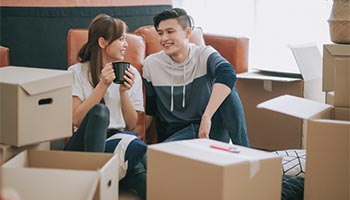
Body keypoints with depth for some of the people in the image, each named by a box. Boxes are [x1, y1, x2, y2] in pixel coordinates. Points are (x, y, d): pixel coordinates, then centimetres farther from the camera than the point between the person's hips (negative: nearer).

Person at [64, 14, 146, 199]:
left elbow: (131, 125, 11)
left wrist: (123, 92, -4)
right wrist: (103, 85, -9)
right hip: (85, 142, 0)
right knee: (99, 110, -36)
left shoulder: (131, 73, 13)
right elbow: (76, 119, -6)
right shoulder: (77, 72, 5)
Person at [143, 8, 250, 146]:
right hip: (174, 135, 0)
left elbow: (228, 74, -31)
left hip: (212, 132, 0)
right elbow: (149, 110, 8)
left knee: (227, 90, -26)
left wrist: (206, 117, -40)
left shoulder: (204, 55, -7)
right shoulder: (151, 65, -1)